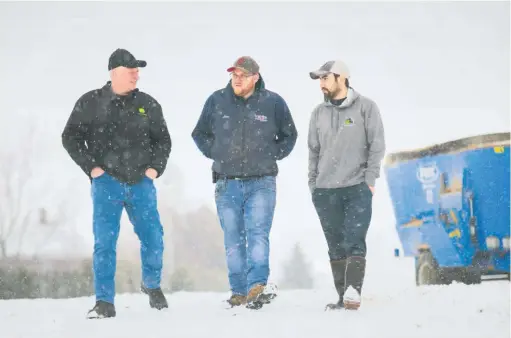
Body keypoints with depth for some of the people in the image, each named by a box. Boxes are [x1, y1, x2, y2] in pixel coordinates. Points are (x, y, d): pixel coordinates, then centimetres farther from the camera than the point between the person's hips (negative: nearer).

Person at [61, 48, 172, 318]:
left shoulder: (148, 104, 7)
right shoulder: (91, 102, 0)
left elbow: (163, 140, 17)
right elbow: (71, 137, 3)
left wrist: (155, 167, 4)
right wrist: (91, 167, -5)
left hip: (141, 184, 2)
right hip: (106, 184, -2)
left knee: (153, 238, 3)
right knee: (104, 242, -6)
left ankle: (152, 285, 29)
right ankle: (104, 302, -1)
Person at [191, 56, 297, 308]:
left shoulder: (273, 102, -1)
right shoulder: (217, 101, 2)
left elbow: (289, 135, 15)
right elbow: (200, 134, 17)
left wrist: (273, 156, 6)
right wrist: (215, 154, 7)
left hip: (262, 182, -2)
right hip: (227, 184, 2)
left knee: (258, 234, -14)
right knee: (233, 240, 5)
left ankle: (257, 287, -21)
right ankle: (238, 292, 10)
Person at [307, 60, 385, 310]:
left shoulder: (365, 107, 1)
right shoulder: (319, 113, 12)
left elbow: (377, 144, -1)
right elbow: (314, 151, 16)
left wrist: (369, 180, -7)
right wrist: (313, 184, 10)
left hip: (357, 188, -4)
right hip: (325, 191, 4)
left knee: (354, 242, -14)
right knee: (336, 247, 4)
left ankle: (353, 291, -23)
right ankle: (343, 297, 6)